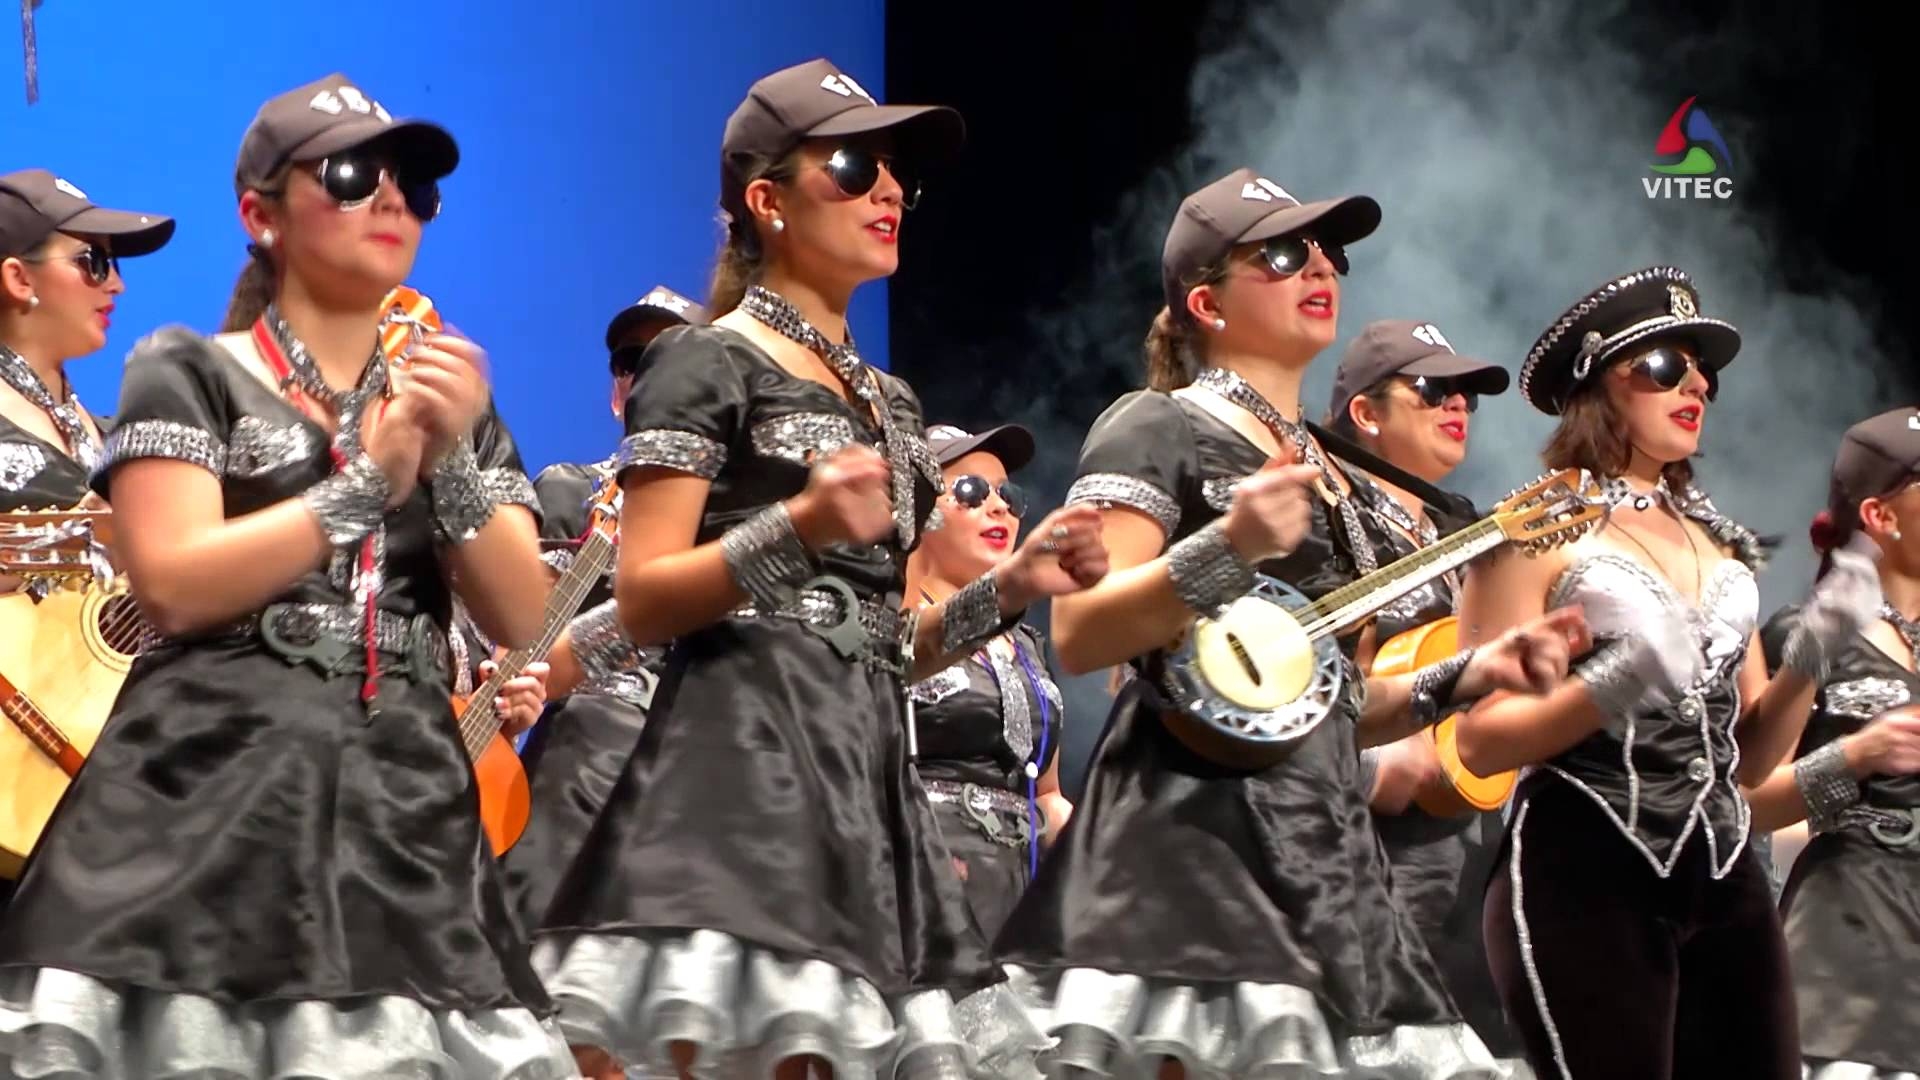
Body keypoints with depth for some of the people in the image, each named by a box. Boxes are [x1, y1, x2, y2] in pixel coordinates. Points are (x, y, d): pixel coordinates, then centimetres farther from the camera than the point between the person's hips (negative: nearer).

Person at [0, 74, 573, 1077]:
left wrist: (453, 461, -7)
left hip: (402, 799, 4)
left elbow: (519, 618, 8)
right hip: (216, 785, -4)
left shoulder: (450, 399, 19)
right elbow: (175, 585, -10)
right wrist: (370, 480, -10)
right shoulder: (190, 374, 6)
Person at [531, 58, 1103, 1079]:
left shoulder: (888, 403, 22)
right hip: (743, 756, -7)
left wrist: (1011, 587, 7)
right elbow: (642, 605, -9)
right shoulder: (708, 363, -1)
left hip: (864, 769, 7)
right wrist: (798, 529, -22)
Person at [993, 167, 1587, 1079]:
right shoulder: (1158, 430, 0)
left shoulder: (1339, 482, 23)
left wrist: (1469, 675, 13)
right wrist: (1227, 551, -24)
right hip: (1194, 832, -8)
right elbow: (1077, 636, -12)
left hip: (1321, 839, 8)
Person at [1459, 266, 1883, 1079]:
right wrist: (1609, 690, -21)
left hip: (1724, 878, 6)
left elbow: (1752, 760, 17)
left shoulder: (1719, 548, 18)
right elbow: (1479, 743, -7)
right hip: (1583, 870, -6)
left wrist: (1806, 661, 0)